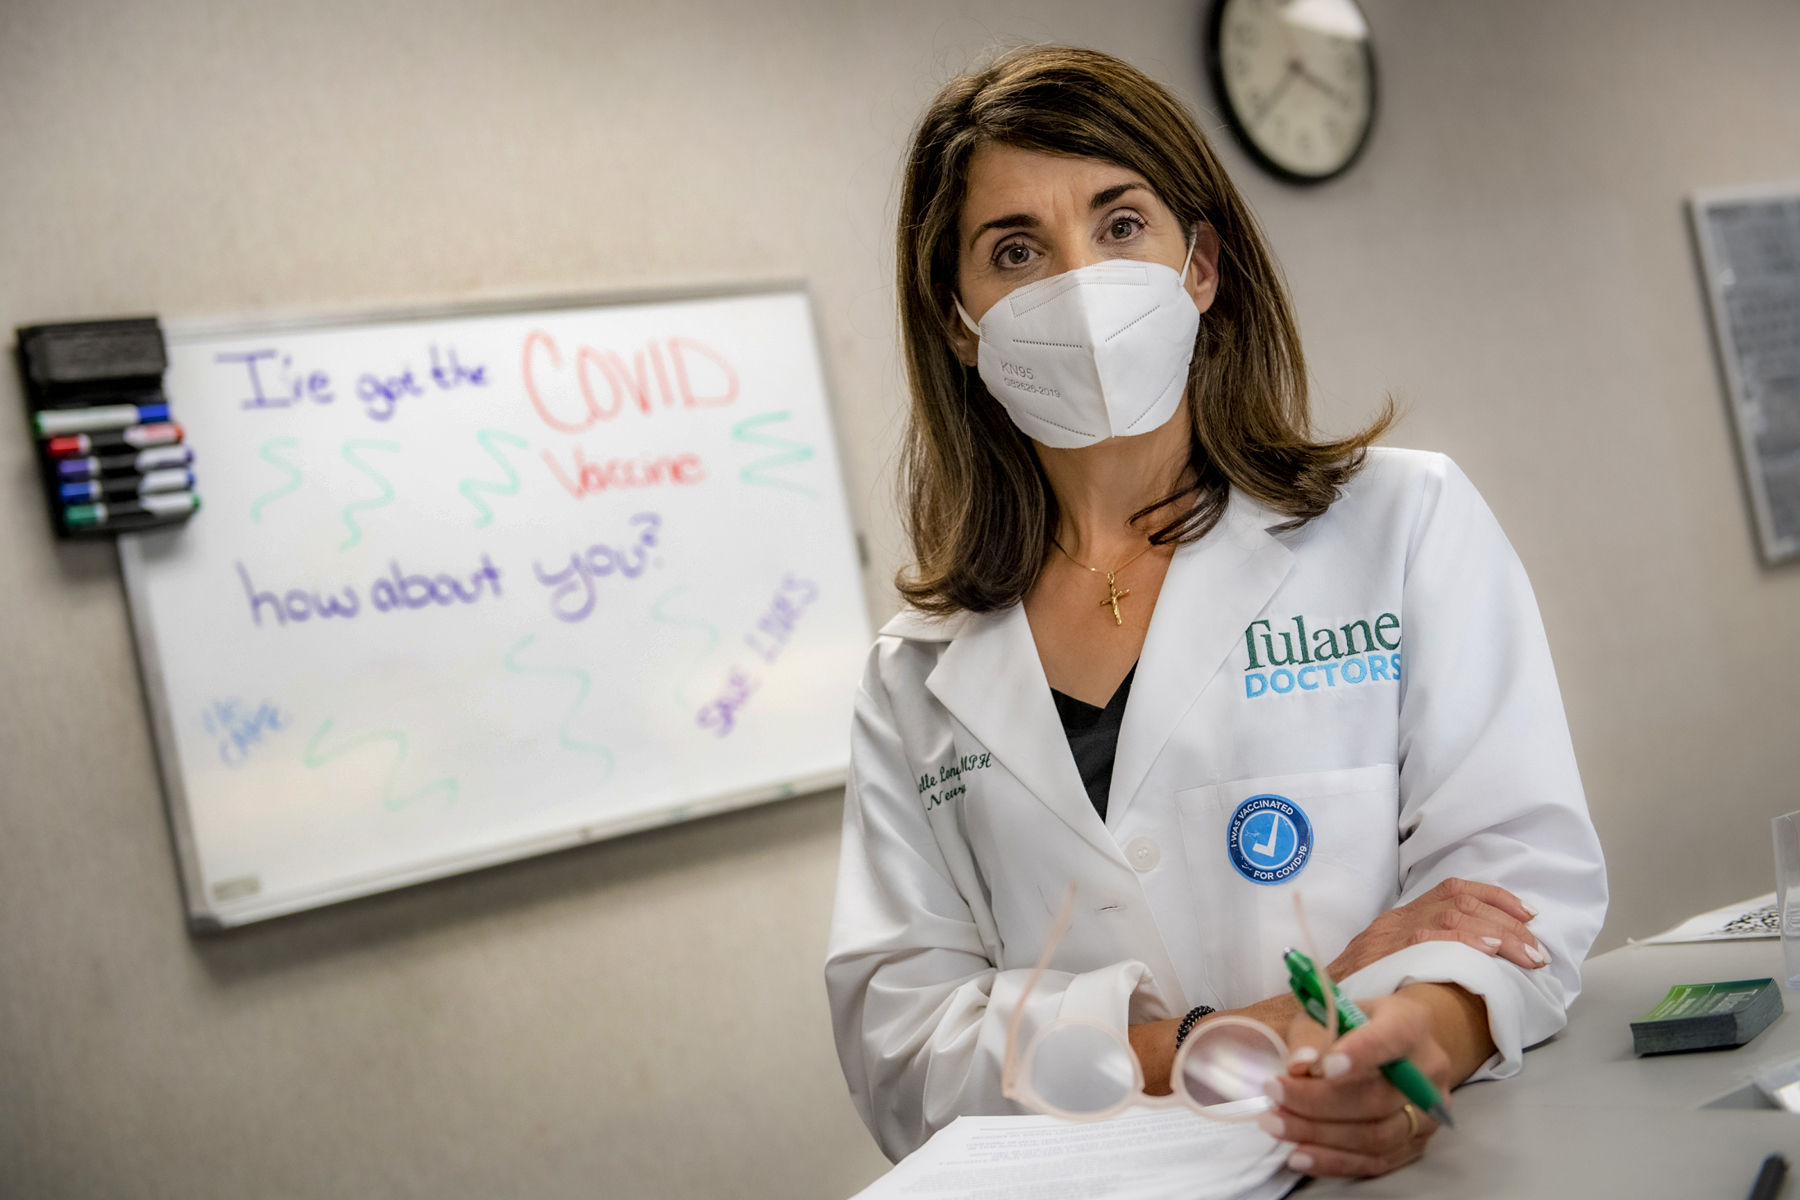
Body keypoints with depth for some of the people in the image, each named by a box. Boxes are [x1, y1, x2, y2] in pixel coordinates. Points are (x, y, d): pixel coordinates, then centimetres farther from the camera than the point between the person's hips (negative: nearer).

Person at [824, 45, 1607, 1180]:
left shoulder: (1411, 522, 6)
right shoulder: (919, 681, 9)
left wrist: (1424, 1031, -24)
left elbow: (1523, 859, -1)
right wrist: (1215, 1048, -14)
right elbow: (893, 1036, 2)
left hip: (1414, 1170, -1)